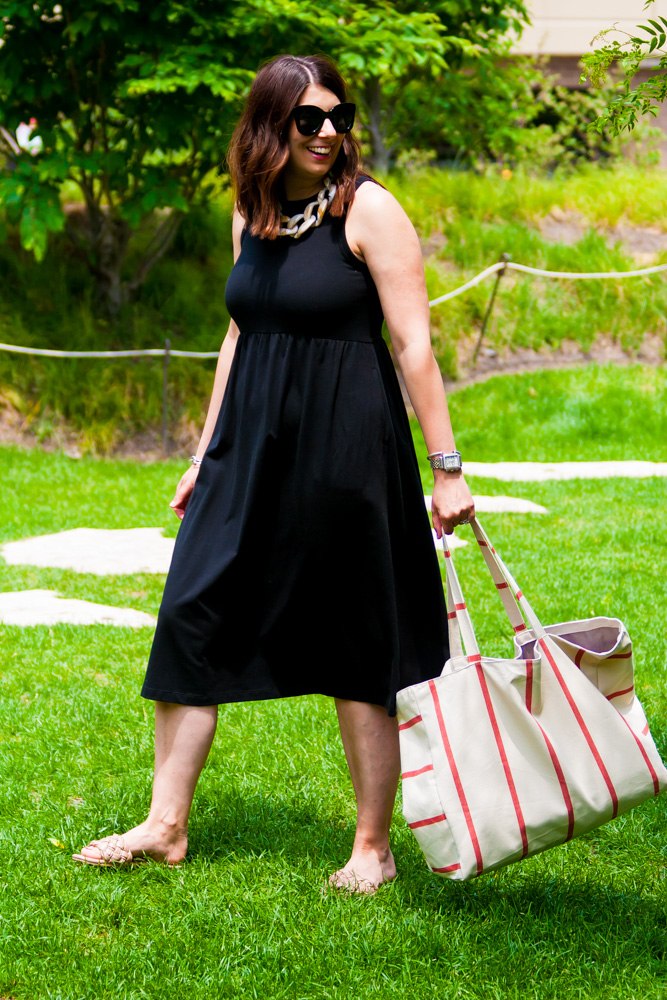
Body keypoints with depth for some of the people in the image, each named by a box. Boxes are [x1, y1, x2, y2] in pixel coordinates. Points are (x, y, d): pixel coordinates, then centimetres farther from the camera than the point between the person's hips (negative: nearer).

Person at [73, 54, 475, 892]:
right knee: (194, 618, 4)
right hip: (252, 446, 6)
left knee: (356, 650, 2)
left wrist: (446, 469, -13)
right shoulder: (252, 214, 10)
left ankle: (373, 847, 14)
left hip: (344, 445, -6)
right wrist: (206, 453, 20)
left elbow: (413, 344, -11)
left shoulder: (368, 210, -8)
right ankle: (166, 825, 14)